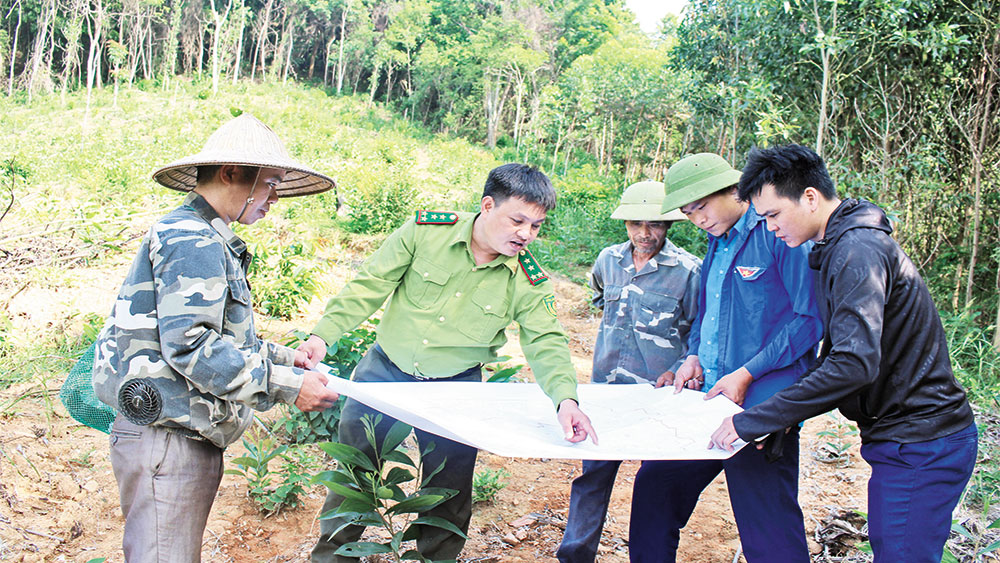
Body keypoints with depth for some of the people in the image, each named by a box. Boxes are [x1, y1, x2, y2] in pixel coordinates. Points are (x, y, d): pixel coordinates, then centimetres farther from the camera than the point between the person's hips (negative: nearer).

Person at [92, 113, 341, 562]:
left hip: (188, 437, 11)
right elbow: (189, 346, -23)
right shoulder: (192, 240, -14)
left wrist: (283, 357, 12)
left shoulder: (210, 241, 21)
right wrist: (286, 386, -20)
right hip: (165, 436, -11)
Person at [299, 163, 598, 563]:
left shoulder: (528, 281, -13)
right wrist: (323, 335, -21)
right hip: (385, 369, 0)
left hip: (455, 388, 0)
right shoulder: (425, 231, -17)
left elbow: (547, 343, -16)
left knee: (448, 491, 8)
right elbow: (369, 287, -12)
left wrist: (565, 397, -34)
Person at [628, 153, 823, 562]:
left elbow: (811, 317, -14)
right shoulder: (716, 245, 16)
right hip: (706, 402, 8)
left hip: (762, 406, -8)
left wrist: (747, 374, -16)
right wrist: (694, 357, 7)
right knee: (654, 487, 13)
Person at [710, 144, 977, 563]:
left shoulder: (859, 251, -20)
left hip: (919, 448, -10)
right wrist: (781, 418, 7)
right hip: (908, 440, 10)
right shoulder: (838, 248, 12)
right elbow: (839, 353, 18)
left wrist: (752, 423, -28)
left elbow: (855, 363, -31)